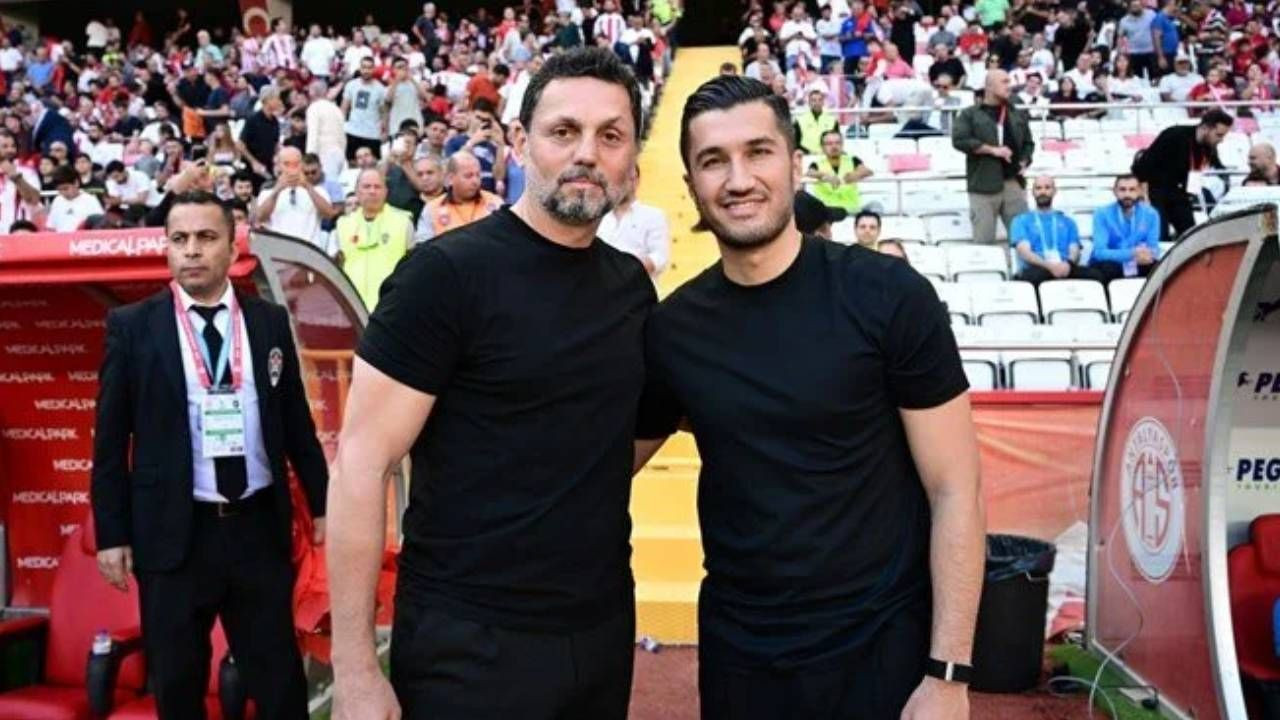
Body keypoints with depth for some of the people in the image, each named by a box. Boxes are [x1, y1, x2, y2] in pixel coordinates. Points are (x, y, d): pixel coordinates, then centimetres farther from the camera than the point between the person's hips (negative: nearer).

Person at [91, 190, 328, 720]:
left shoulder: (270, 321, 4)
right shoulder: (132, 326, -1)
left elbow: (296, 422, 9)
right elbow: (110, 439, 0)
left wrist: (321, 504, 10)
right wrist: (111, 533, -3)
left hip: (259, 527, 1)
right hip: (173, 533, -1)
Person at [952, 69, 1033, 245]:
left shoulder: (1018, 114, 18)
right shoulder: (970, 114, 2)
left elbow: (1028, 143, 24)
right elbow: (959, 140, -12)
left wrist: (1024, 161, 3)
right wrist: (992, 150, -13)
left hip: (1014, 182, 4)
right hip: (983, 184, -4)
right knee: (984, 240, -2)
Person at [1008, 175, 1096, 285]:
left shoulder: (1067, 222, 28)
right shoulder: (1021, 221, 18)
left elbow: (1075, 251, 13)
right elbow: (1024, 252, 1)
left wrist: (1068, 264, -14)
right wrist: (1049, 265, -19)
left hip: (1065, 269, 3)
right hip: (1037, 270, -2)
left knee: (1091, 274, -32)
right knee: (1036, 274, -41)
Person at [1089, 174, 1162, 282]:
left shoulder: (1151, 214, -1)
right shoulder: (1102, 214, -10)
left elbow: (1153, 248, -3)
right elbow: (1100, 252, -19)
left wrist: (1146, 254, -30)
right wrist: (1132, 254, -34)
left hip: (1139, 266, 3)